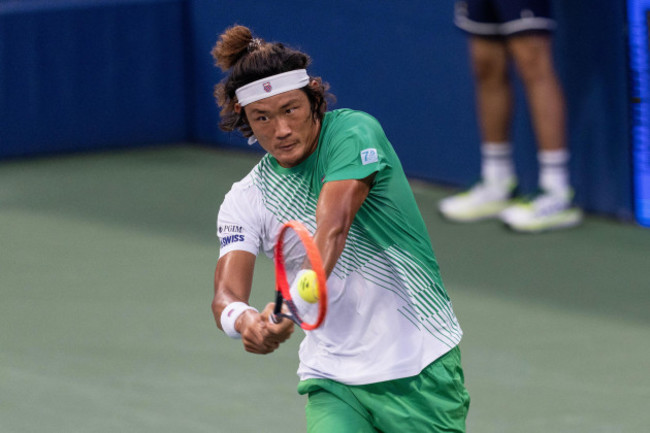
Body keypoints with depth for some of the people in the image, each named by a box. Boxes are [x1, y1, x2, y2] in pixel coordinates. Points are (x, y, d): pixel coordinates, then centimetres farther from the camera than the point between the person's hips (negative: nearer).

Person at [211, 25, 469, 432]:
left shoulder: (353, 132, -12)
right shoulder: (246, 200, 1)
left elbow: (333, 227, -28)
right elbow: (227, 292, -12)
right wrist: (243, 320, -37)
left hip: (422, 364, -2)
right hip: (334, 379, 3)